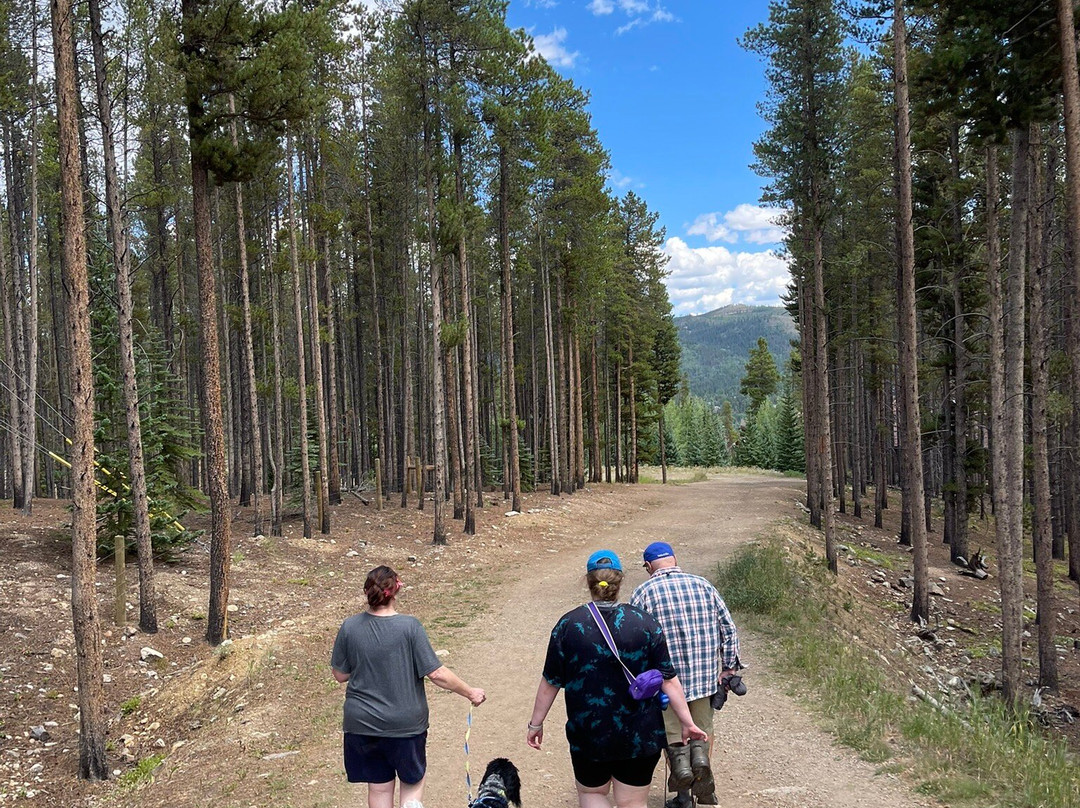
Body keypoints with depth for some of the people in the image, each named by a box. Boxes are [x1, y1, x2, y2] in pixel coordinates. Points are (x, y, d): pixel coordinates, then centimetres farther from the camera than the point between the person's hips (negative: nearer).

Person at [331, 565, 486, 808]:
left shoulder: (349, 628, -10)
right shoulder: (410, 627, -17)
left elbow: (340, 675, 1)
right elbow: (436, 673, -15)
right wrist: (470, 693, -3)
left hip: (362, 724, 2)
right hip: (405, 724, -2)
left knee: (379, 787, 17)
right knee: (413, 780, 19)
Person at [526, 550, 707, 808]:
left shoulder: (568, 624, -9)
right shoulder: (645, 623, -8)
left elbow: (550, 682, -3)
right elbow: (668, 680, -7)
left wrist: (536, 723, 10)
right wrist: (687, 723, 2)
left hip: (587, 735, 0)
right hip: (640, 736, 1)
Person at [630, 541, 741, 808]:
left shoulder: (644, 593, -6)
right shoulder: (703, 585, 3)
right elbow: (728, 628, 3)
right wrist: (729, 666, 9)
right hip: (704, 676, 2)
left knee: (672, 732, 12)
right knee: (702, 729, 19)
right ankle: (700, 754, -8)